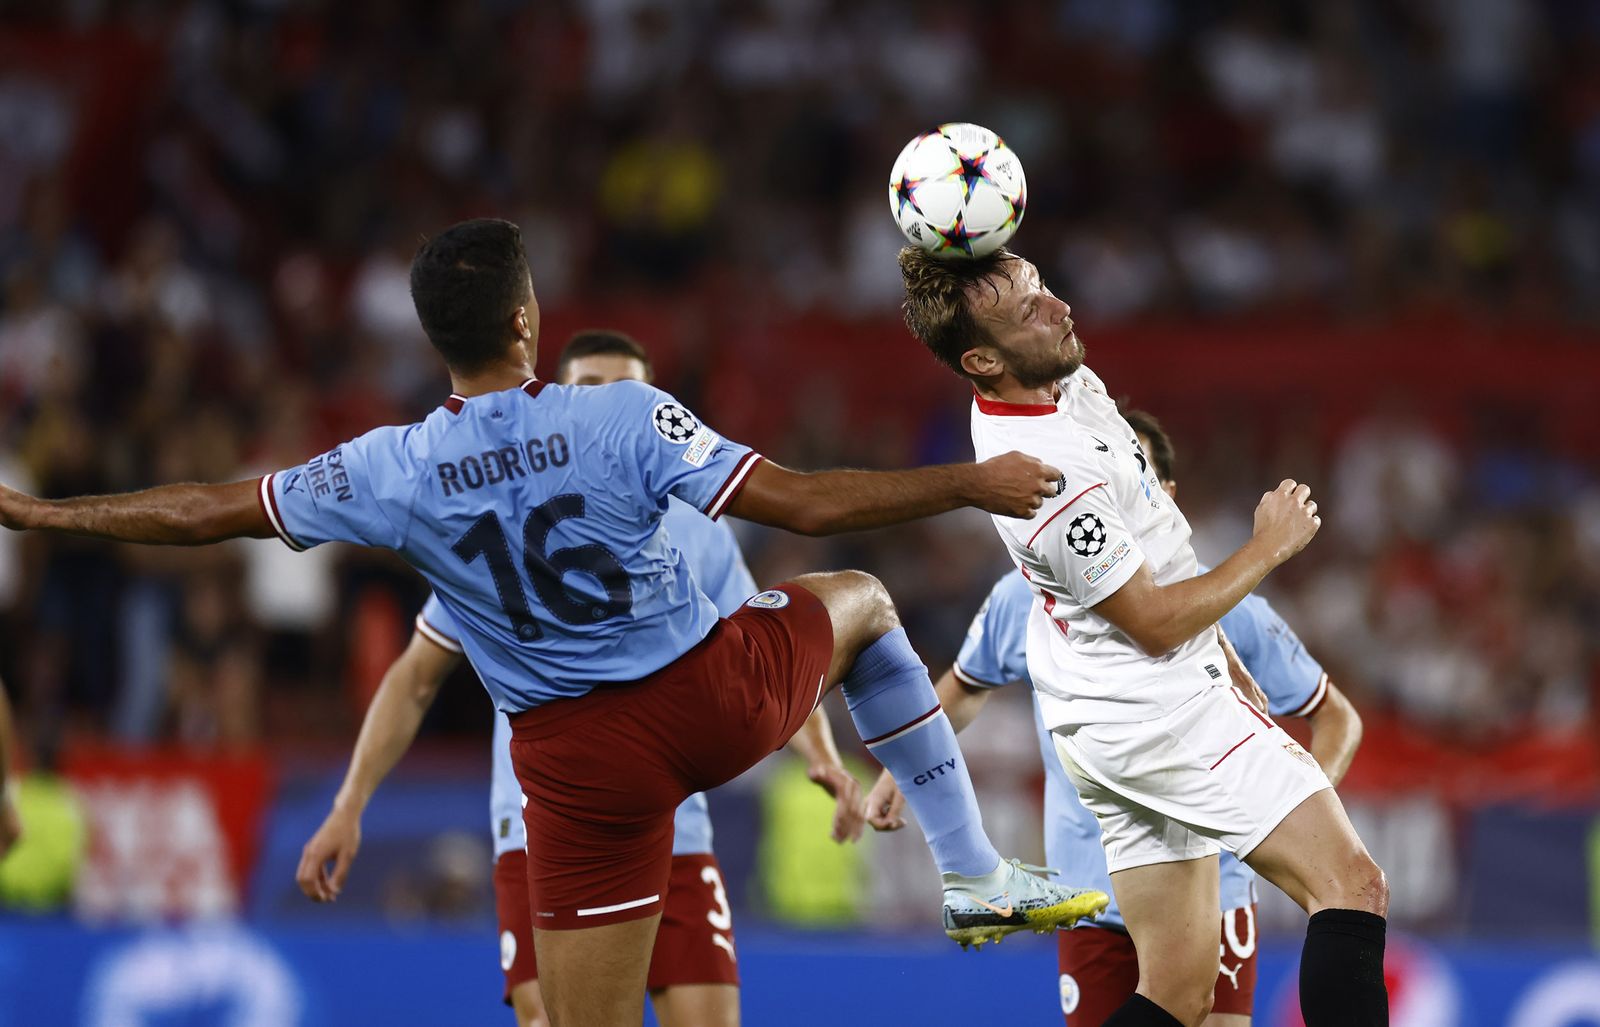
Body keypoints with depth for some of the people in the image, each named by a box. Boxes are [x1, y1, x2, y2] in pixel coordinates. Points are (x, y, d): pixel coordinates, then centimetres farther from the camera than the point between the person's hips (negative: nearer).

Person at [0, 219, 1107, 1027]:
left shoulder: (394, 472, -9)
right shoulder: (626, 418, -15)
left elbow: (206, 511, 0)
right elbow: (803, 503, -16)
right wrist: (971, 484, -7)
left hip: (581, 761, 1)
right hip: (717, 696, -1)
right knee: (858, 598, 29)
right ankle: (976, 873, 29)